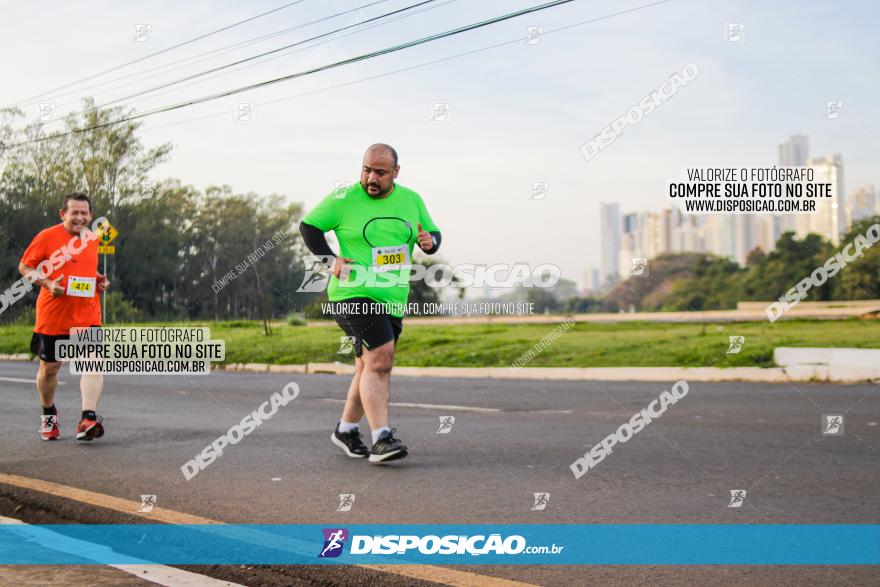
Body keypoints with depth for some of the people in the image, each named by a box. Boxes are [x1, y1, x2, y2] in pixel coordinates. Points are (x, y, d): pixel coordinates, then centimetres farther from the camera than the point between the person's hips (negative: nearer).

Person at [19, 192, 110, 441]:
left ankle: (88, 418, -23)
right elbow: (24, 267, -2)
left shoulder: (94, 239, 8)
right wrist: (47, 283, -17)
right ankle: (48, 414, 35)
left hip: (87, 315, 2)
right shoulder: (47, 237, -7)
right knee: (49, 367, 10)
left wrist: (101, 281, 5)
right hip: (52, 315, -2)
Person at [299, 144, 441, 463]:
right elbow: (308, 226, 3)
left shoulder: (411, 200, 8)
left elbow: (433, 234, 17)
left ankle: (346, 429, 33)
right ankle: (381, 439, -21)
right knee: (380, 359, -21)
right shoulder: (344, 199, -6)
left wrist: (429, 242, -7)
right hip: (354, 294, -6)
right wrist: (330, 260, -9)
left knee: (371, 367, 15)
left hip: (393, 298, 6)